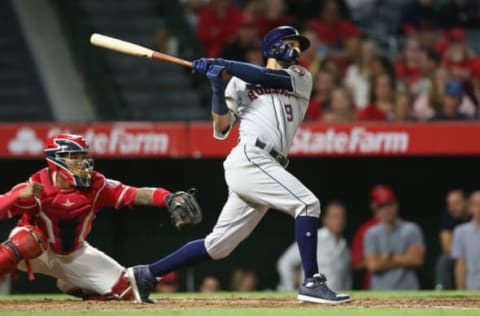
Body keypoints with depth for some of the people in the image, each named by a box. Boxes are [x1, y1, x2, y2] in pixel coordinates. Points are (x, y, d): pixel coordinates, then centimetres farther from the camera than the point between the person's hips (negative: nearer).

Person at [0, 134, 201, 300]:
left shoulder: (96, 186, -17)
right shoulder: (35, 187, -26)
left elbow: (135, 195, -27)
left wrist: (169, 199, -44)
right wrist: (20, 195, -51)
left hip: (74, 255, 5)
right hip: (36, 253, -5)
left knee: (126, 289, 0)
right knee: (29, 238, -41)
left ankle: (71, 286, 24)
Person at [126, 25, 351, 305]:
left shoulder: (302, 78, 21)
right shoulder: (239, 82, 12)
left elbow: (267, 78, 1)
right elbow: (222, 127, 5)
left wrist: (223, 65, -3)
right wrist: (217, 87, -7)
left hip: (267, 166, 5)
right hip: (250, 158, -5)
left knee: (218, 246, 7)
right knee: (307, 203, -21)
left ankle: (145, 275, 15)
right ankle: (312, 282, -22)